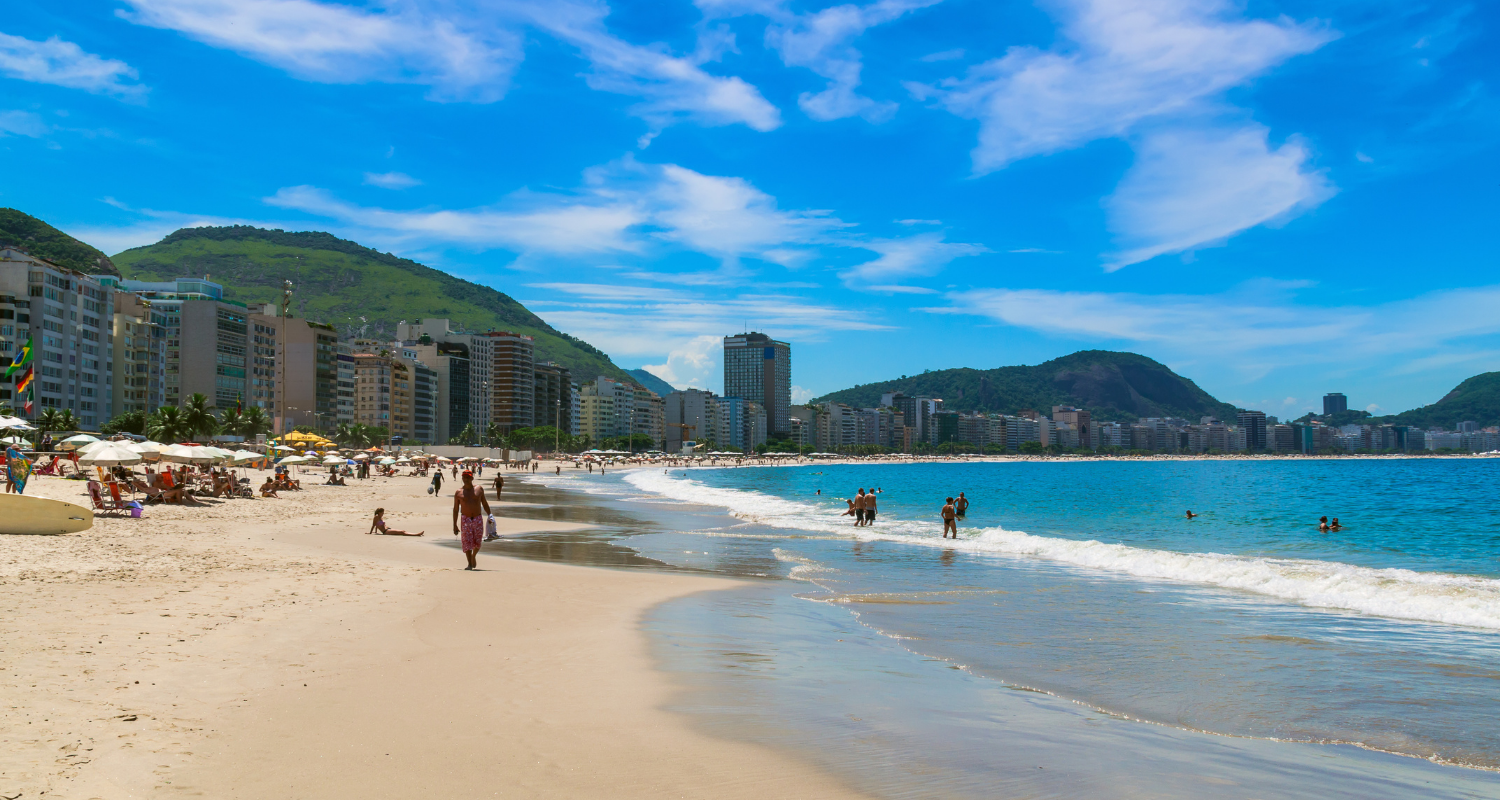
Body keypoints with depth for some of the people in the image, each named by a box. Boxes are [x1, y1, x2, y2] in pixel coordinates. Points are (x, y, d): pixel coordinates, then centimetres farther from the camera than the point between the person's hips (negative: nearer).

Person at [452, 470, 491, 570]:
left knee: (477, 543, 2)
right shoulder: (458, 493, 3)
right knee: (467, 543, -8)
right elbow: (455, 509, 6)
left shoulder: (479, 489, 7)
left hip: (478, 519, 1)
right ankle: (470, 564, -3)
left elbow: (485, 504, 13)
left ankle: (473, 556, 32)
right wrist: (454, 525, 3)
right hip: (465, 520, -1)